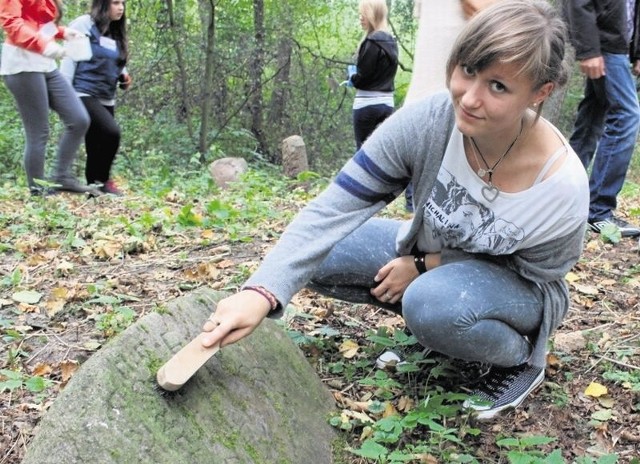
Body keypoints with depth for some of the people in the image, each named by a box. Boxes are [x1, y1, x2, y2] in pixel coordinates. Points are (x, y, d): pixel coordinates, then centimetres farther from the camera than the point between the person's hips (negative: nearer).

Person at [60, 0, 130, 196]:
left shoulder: (116, 34, 16)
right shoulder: (84, 25, -5)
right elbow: (70, 58, -7)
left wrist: (123, 76, 4)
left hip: (106, 99, 7)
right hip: (83, 94, -7)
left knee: (96, 147, 5)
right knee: (111, 132, -23)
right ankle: (101, 181, -8)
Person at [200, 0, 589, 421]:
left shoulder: (562, 189, -33)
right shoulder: (427, 122, -28)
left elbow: (529, 274, -14)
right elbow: (334, 209, -30)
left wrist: (423, 266, -21)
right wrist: (261, 292, -41)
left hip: (519, 290, -4)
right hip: (429, 258, 4)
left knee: (433, 303, -37)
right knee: (320, 256, -13)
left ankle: (522, 357, -3)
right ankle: (437, 324, 4)